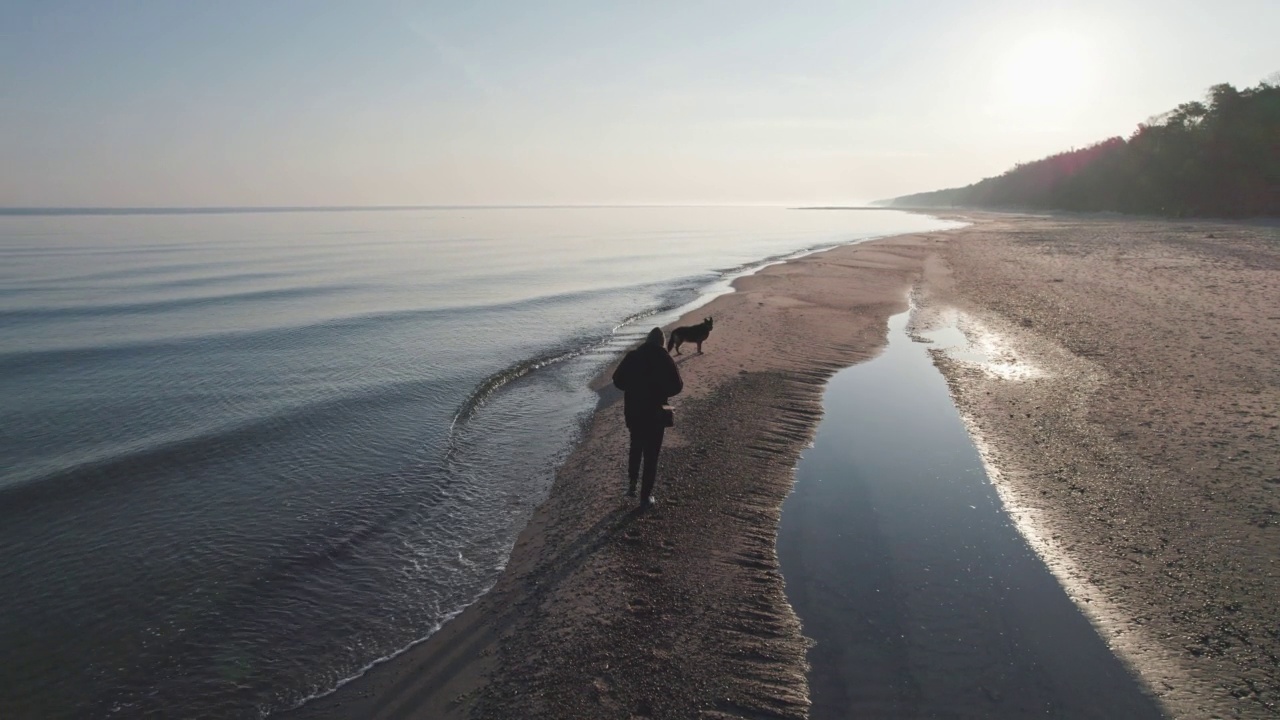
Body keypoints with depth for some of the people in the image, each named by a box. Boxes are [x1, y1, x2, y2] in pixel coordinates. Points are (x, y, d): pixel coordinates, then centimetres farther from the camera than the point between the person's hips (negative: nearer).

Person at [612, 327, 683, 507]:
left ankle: (631, 484, 23)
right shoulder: (664, 360, -11)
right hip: (655, 414, -3)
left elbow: (617, 380, 1)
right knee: (651, 455, 7)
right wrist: (660, 392, 8)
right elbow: (677, 386, -10)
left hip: (633, 411, 3)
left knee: (635, 448, 26)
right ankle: (646, 495, 11)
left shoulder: (632, 357, -3)